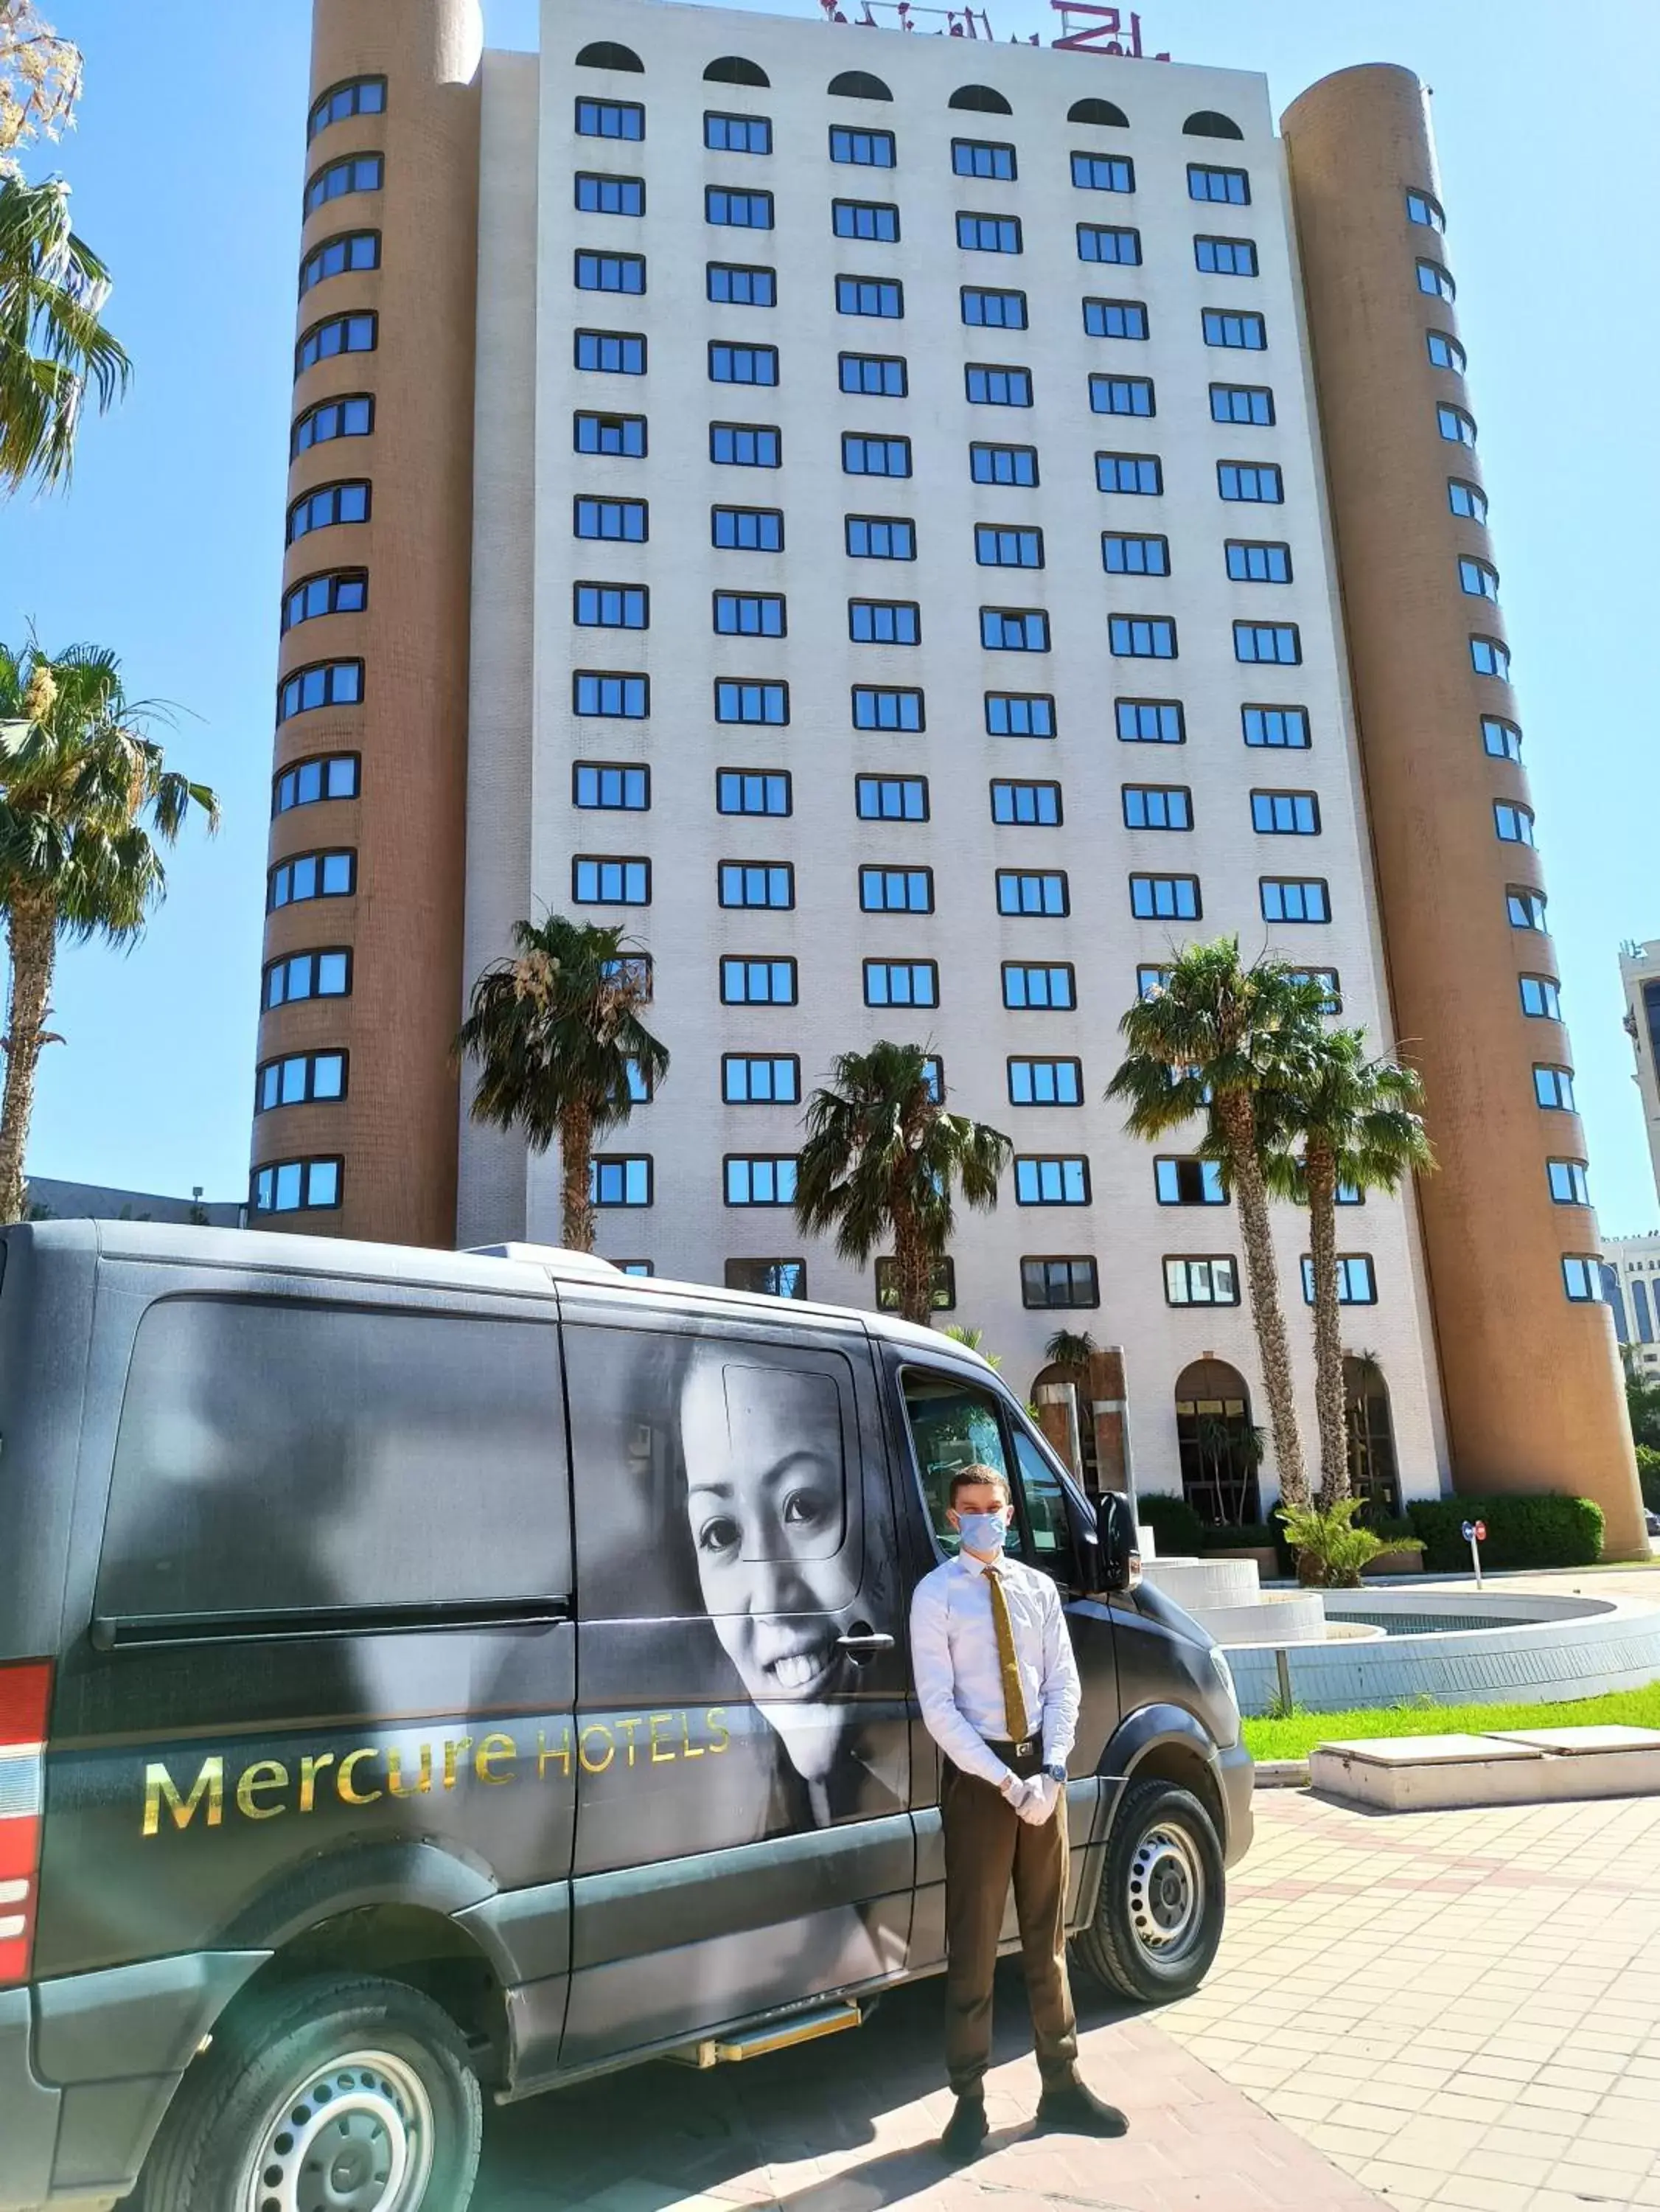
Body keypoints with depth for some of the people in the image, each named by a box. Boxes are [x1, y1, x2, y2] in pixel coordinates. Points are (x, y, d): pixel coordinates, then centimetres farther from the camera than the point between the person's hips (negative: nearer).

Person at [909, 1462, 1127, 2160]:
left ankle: (1061, 2085, 27)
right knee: (974, 1943, 4)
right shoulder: (936, 1595, -8)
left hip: (1042, 1767, 4)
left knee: (1047, 1937, 15)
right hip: (976, 1772, -4)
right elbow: (938, 1707, -12)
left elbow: (1062, 1686, 4)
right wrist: (1006, 1780, -19)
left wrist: (1049, 1769, -11)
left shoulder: (1038, 1589, 5)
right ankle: (969, 2100, 16)